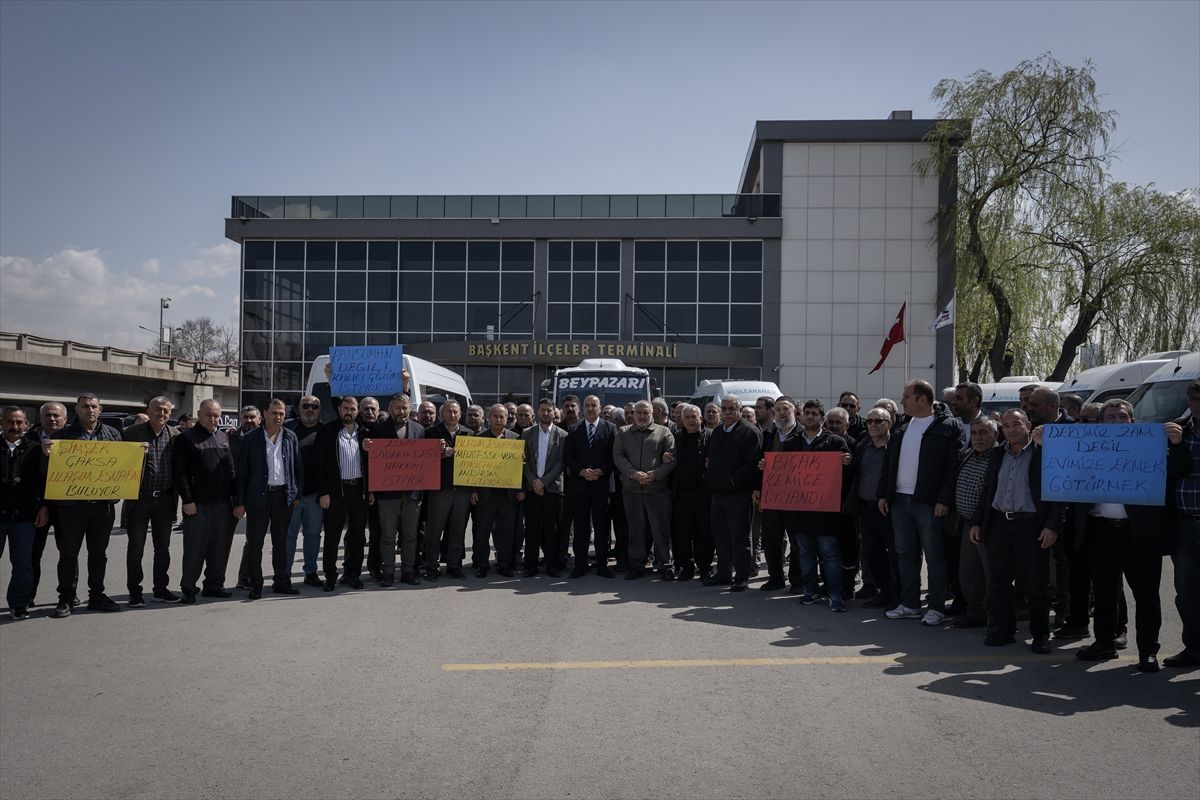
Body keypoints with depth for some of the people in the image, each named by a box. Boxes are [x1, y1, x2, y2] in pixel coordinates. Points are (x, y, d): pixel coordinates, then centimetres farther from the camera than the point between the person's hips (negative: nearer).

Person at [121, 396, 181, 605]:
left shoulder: (175, 435, 5)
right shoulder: (131, 433, -3)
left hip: (165, 499, 3)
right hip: (139, 499, -3)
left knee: (163, 547, 10)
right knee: (135, 547, 3)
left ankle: (160, 589, 21)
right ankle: (134, 591, 13)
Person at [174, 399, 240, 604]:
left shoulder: (223, 438, 15)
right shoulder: (186, 438, -2)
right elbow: (179, 472, -8)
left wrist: (235, 497, 11)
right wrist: (187, 500, -14)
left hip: (222, 503, 5)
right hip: (197, 504, -5)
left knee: (219, 547, 9)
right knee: (194, 548, -1)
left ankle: (214, 584, 19)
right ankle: (188, 589, 8)